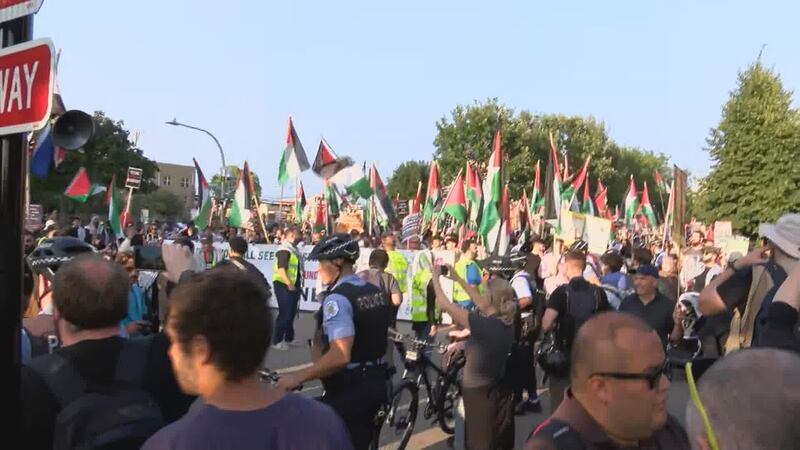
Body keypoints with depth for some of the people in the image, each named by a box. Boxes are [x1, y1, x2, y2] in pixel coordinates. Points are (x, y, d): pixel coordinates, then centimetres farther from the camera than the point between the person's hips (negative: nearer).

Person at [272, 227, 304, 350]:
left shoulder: (294, 250, 16)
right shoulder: (284, 250, -15)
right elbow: (281, 269, -24)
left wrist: (298, 285, 19)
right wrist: (289, 284, -27)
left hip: (293, 285, 10)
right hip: (283, 285, -10)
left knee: (291, 313, 17)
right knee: (284, 313, -7)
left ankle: (289, 338, 29)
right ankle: (277, 341, 2)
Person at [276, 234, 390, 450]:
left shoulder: (337, 298, -20)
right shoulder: (376, 292, 8)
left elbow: (340, 356, -29)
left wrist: (297, 377, -25)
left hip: (348, 390, -9)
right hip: (375, 383, 9)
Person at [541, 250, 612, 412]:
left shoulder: (562, 292, -13)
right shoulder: (598, 292, -1)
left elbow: (546, 325, -22)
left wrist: (557, 325, -1)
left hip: (564, 356, -4)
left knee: (560, 404, 7)